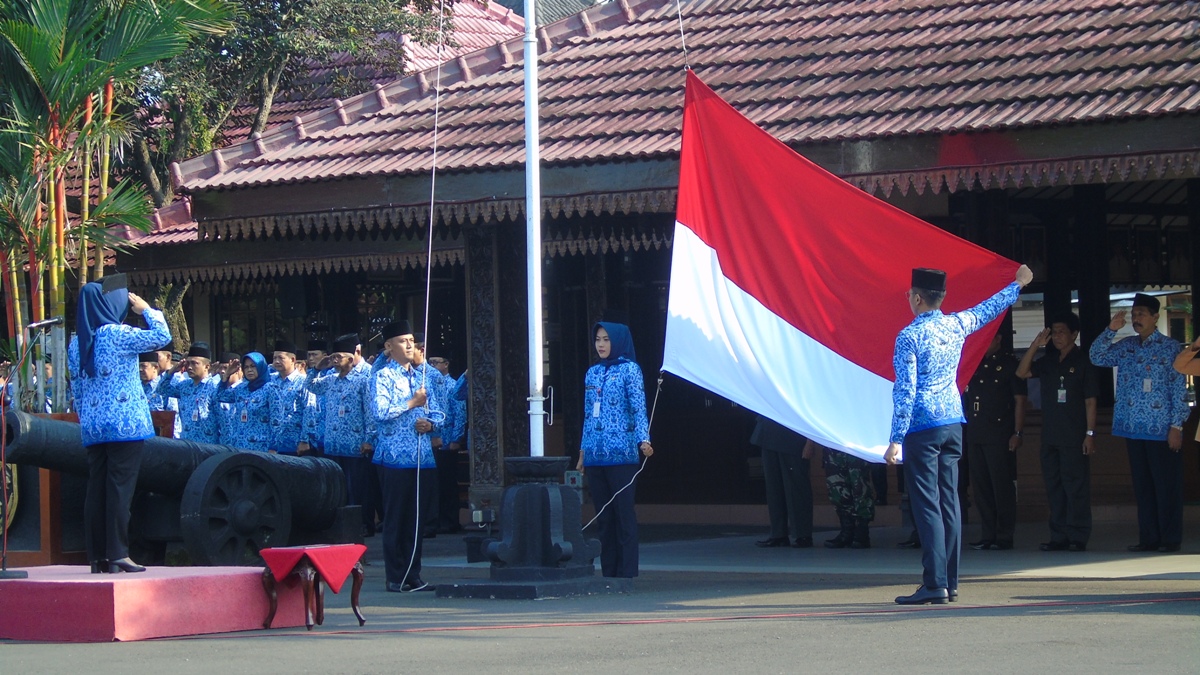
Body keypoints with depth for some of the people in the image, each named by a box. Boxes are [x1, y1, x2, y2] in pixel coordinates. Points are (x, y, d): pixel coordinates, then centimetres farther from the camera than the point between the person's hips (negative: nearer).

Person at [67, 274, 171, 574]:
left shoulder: (76, 343, 10)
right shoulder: (117, 334, -10)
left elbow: (76, 388, 15)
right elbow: (162, 336, -6)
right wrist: (146, 309, 8)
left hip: (92, 427, 6)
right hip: (125, 424, -6)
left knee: (96, 489, 7)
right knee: (120, 487, -6)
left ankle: (97, 557, 8)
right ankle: (117, 554, -8)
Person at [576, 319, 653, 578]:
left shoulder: (629, 370, 0)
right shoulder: (592, 373, 16)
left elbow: (639, 409, -7)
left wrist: (643, 440, -22)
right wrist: (583, 453, 18)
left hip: (621, 453, -6)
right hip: (595, 456, 6)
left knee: (624, 513, -5)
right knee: (603, 515, 7)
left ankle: (627, 572, -3)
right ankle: (609, 571, 12)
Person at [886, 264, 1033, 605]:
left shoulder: (909, 336, -10)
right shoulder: (957, 325, 7)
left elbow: (905, 391, -14)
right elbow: (988, 309, 27)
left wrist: (896, 439, -13)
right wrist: (1018, 285, 45)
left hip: (923, 427, -7)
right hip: (953, 423, 7)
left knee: (927, 505, -8)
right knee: (949, 503, 9)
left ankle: (935, 584, -13)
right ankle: (950, 583, 11)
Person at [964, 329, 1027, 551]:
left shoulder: (1009, 364, -1)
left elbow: (1019, 400, -4)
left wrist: (1017, 433, -10)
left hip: (999, 435, -6)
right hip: (974, 434, 6)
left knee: (1002, 485, -4)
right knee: (980, 486, 7)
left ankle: (1005, 536, 0)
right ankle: (988, 535, 13)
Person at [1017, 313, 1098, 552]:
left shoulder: (1082, 362, -1)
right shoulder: (1047, 362, 14)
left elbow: (1090, 401, -4)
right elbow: (1021, 373, 3)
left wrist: (1090, 433, -11)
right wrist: (1035, 345, -5)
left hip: (1074, 438, -6)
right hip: (1050, 437, 6)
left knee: (1076, 487, -5)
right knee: (1054, 488, 8)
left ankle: (1078, 537, -3)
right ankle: (1059, 536, 12)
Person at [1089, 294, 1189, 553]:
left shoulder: (1170, 348, -4)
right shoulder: (1126, 347, 12)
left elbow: (1179, 390, -6)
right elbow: (1097, 357, 6)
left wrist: (1176, 426, -11)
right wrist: (1111, 330, -4)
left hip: (1161, 430, -5)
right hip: (1133, 429, 5)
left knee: (1166, 485, -2)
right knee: (1142, 485, 8)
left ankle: (1170, 539, 4)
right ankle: (1148, 538, 13)